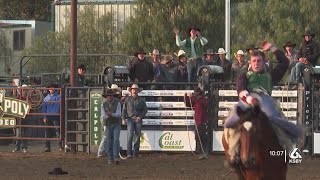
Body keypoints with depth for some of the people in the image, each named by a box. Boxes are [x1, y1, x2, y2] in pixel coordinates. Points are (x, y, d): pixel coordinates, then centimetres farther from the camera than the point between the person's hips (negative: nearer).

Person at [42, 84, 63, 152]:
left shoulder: (59, 97, 6)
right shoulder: (46, 98, 15)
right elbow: (44, 108, 14)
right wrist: (44, 117, 3)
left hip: (56, 116, -3)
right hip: (48, 117, 3)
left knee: (58, 132, -10)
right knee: (47, 133, 2)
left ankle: (60, 146, -10)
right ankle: (47, 147, 6)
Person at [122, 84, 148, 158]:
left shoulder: (141, 100, 8)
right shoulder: (127, 99, 9)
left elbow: (145, 110, 6)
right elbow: (124, 109, 10)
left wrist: (140, 116, -9)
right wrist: (124, 118, -2)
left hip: (138, 120, 1)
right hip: (130, 119, -1)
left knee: (137, 137, 3)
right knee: (130, 136, -11)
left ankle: (135, 153, 8)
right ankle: (129, 153, -13)